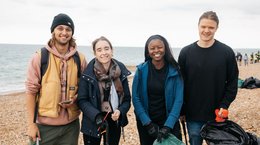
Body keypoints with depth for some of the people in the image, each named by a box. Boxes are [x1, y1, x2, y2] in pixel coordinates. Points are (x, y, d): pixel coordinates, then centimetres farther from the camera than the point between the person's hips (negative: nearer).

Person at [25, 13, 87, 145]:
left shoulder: (80, 58, 2)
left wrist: (74, 98, -9)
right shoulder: (39, 57, -5)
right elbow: (31, 91, -5)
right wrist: (31, 123, -7)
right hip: (45, 124, -2)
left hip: (71, 123, 3)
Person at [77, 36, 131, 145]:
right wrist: (96, 116, -24)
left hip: (114, 123, 3)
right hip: (92, 124, -2)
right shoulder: (88, 73, -13)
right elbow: (82, 100, -10)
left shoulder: (121, 71, -5)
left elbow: (127, 98, 1)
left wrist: (120, 111, -18)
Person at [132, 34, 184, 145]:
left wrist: (168, 125, -21)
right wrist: (148, 123, -15)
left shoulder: (174, 71, -7)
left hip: (169, 122, -1)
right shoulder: (141, 70, -6)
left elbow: (178, 99, -12)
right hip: (145, 122, 1)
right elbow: (136, 98, -8)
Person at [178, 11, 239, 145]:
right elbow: (180, 84, 1)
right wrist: (181, 111, 0)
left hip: (218, 114, 0)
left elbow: (233, 82, 0)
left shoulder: (227, 52, -4)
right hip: (193, 115, 1)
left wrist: (224, 105, -11)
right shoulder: (186, 52, -2)